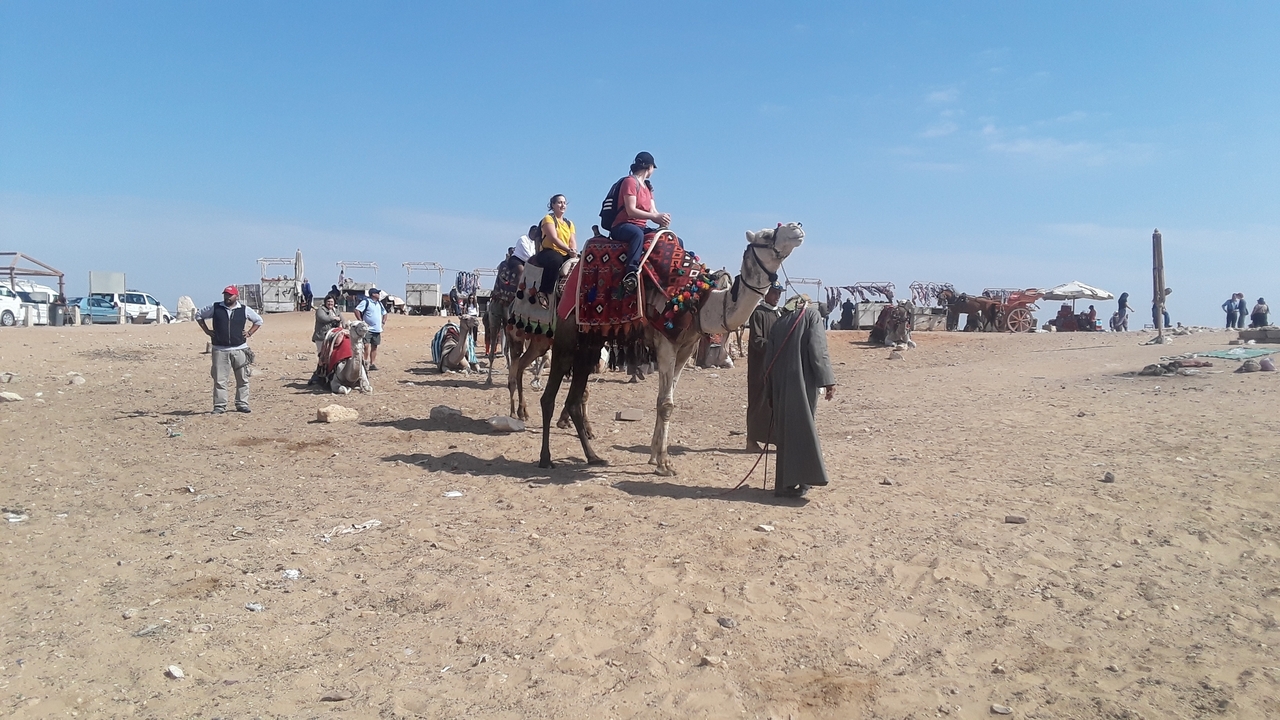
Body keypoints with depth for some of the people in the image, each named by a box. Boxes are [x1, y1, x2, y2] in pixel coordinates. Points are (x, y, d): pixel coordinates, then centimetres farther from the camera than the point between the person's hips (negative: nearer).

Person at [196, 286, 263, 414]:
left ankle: (242, 404, 14)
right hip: (220, 350, -1)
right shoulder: (215, 308, 5)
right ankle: (219, 406, 4)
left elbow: (258, 320, 18)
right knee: (219, 379, -2)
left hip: (240, 349, 1)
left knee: (242, 379, 4)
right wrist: (207, 330, 9)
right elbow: (199, 315, 18)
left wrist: (249, 333, 7)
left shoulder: (244, 310, 5)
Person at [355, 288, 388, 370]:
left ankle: (373, 363, 10)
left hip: (377, 329, 7)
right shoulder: (366, 302, -7)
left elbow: (384, 313, 29)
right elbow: (357, 310, -16)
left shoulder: (379, 303, 16)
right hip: (368, 329, -7)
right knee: (366, 345, -14)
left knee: (374, 346, 6)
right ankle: (366, 360, -4)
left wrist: (383, 322, 16)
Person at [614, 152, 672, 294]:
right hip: (622, 226, -9)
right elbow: (630, 211, -17)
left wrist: (662, 220, -13)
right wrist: (655, 216, -25)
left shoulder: (647, 186, 21)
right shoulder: (630, 181, -6)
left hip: (641, 227, 9)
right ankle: (631, 274, -55)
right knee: (638, 233, -44)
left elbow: (653, 211, 11)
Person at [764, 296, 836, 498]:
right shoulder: (811, 314, 4)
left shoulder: (779, 323, 17)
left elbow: (769, 358, 14)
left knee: (785, 430, 11)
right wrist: (828, 380, -11)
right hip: (803, 383, -5)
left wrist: (772, 393, 18)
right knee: (803, 428, 0)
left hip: (781, 386, 5)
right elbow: (817, 349, -10)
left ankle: (785, 482, 15)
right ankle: (795, 481, -4)